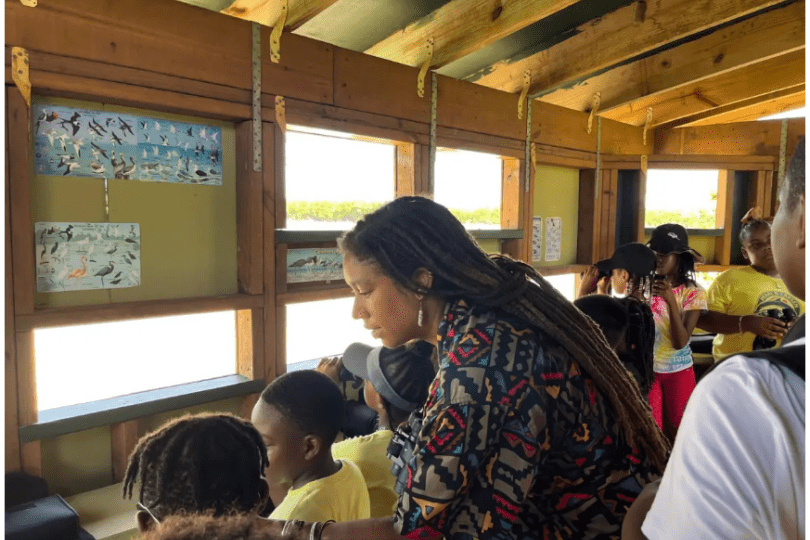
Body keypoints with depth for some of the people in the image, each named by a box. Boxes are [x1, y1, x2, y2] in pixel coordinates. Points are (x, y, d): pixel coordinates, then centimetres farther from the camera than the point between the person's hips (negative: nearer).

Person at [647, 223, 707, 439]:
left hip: (678, 371, 0)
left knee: (679, 431, 12)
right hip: (647, 368, 1)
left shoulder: (693, 293, -9)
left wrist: (671, 300, -29)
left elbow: (680, 342, -19)